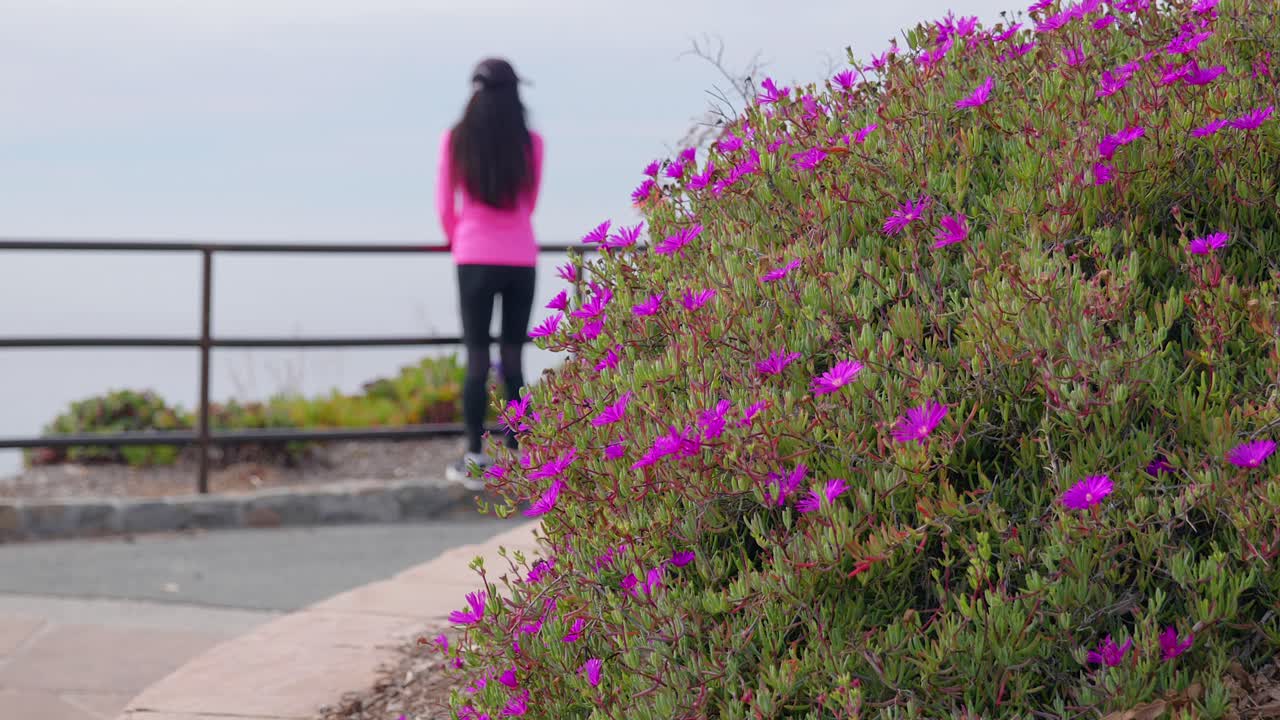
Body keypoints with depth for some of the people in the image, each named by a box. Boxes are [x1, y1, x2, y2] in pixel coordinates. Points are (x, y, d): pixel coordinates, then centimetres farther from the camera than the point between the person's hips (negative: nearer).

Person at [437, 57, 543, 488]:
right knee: (513, 358, 8)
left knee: (477, 359, 1)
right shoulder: (530, 143, 0)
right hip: (521, 259, 1)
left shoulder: (455, 140, -3)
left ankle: (475, 460, 0)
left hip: (476, 260, -1)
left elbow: (445, 206, 4)